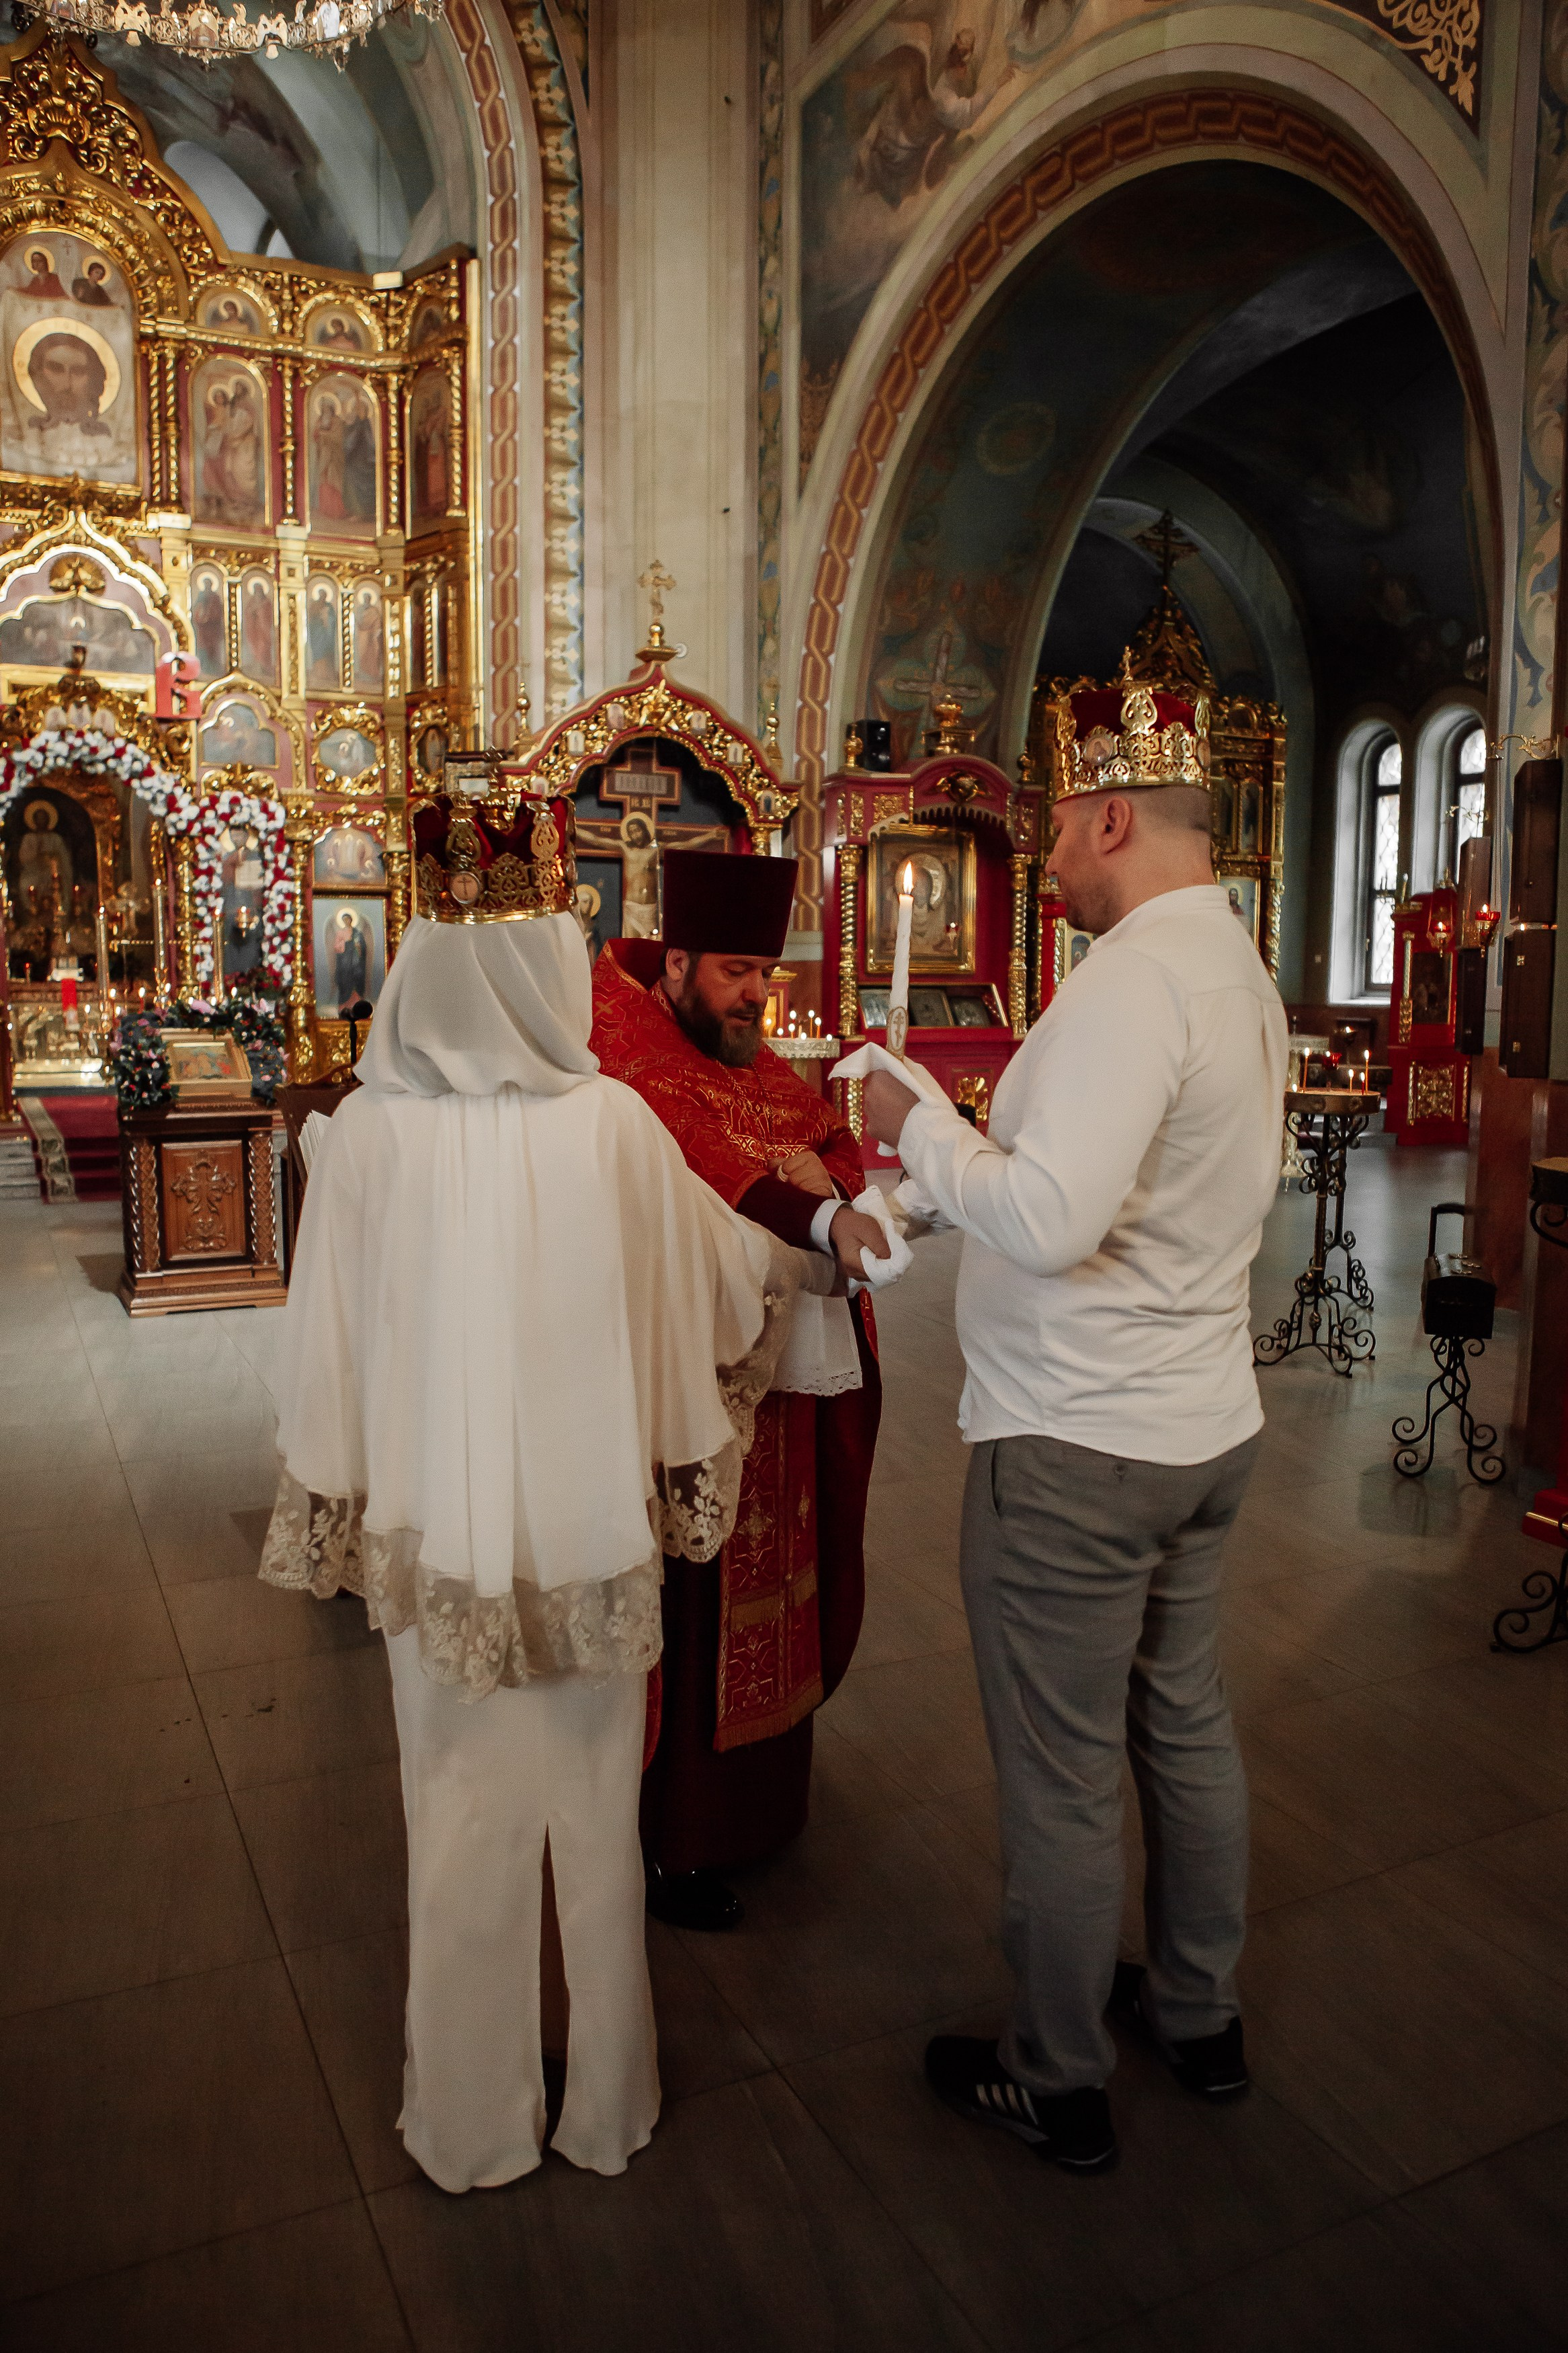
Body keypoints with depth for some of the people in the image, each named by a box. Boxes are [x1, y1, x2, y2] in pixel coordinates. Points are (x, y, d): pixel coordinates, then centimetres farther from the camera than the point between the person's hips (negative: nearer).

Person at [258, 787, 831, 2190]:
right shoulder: (614, 1125, -14)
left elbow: (331, 1351, -5)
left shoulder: (369, 1133, -13)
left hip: (437, 1535, 1)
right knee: (598, 1815, 18)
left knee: (462, 1822, 18)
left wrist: (334, 1516, 10)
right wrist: (828, 1244, 22)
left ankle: (472, 2123, 37)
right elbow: (726, 1278, 1)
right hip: (591, 1526, 0)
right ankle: (608, 2100, 38)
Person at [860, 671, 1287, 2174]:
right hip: (1206, 1421, 10)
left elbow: (1049, 1221, -30)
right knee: (1184, 1726, 23)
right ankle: (1198, 2017, 43)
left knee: (1062, 1778, 8)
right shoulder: (1240, 969, 9)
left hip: (1077, 1448, -9)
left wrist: (919, 1127, -15)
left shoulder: (1134, 980, -22)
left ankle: (1059, 2087, 28)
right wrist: (976, 1147, 14)